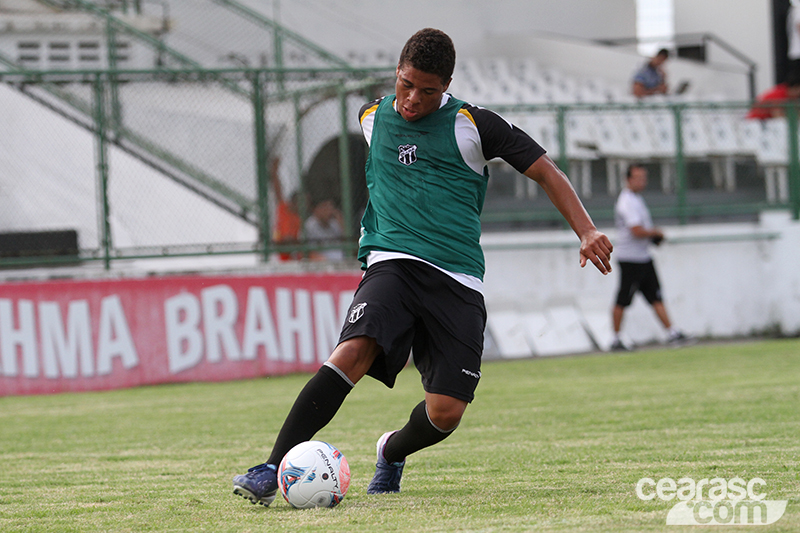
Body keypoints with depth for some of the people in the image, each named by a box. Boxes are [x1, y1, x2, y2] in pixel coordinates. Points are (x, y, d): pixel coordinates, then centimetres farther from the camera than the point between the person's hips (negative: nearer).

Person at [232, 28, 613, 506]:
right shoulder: (372, 119, 12)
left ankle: (393, 452, 27)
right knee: (354, 350, -29)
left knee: (445, 413, -10)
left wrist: (587, 231, -5)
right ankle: (273, 471, -33)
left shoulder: (473, 125, 2)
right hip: (392, 264, 1)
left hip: (459, 281, -1)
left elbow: (546, 171, 5)